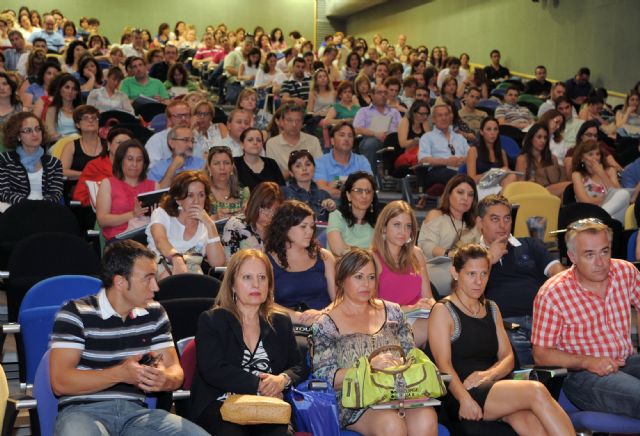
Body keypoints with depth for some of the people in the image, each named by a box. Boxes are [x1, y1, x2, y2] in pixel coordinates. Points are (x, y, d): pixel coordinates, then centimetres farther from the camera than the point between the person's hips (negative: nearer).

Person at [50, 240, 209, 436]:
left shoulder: (154, 313, 11)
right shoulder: (75, 313, -5)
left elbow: (175, 370, 12)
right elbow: (60, 382, -10)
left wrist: (164, 379, -13)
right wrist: (121, 373, -20)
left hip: (135, 411, 5)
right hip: (83, 411, -5)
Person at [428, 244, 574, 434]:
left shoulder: (491, 308, 24)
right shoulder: (443, 311, 4)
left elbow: (507, 357, 16)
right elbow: (444, 364, -8)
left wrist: (488, 374, -8)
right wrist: (465, 400, -24)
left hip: (495, 387, 5)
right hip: (461, 397, -5)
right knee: (536, 391, -30)